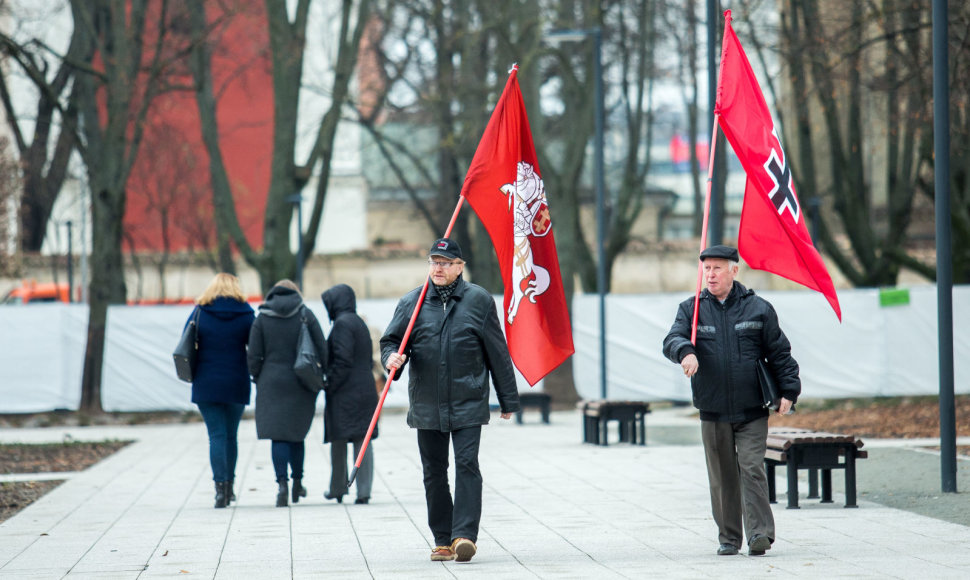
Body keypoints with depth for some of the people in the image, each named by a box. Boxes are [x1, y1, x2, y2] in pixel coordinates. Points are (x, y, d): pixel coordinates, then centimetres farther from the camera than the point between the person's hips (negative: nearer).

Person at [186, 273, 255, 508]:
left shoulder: (199, 313, -1)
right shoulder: (246, 315, -1)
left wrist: (192, 375, 12)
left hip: (206, 385, -1)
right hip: (236, 385, 1)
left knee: (216, 435, -2)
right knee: (231, 434, 15)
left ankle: (220, 486, -14)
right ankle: (229, 486, 21)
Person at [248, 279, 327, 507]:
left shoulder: (261, 319, 1)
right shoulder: (305, 315, 0)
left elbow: (254, 356, -1)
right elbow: (322, 349, -3)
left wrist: (257, 378, 11)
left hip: (273, 383, -1)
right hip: (301, 384, 1)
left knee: (279, 435, -2)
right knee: (297, 433, 16)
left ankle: (282, 482, -18)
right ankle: (298, 482, 23)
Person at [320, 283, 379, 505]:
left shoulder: (342, 324, -11)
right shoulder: (359, 323, 16)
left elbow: (342, 361, -19)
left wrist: (330, 385, -13)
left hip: (345, 394, -8)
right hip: (365, 391, 8)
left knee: (339, 441, 4)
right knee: (363, 439, 2)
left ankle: (338, 488, 12)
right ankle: (363, 491, -3)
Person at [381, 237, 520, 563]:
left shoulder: (478, 301, 2)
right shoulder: (412, 302, 7)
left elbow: (497, 353, 6)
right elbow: (391, 339, 12)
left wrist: (508, 400, 8)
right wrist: (392, 357, -14)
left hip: (468, 403, -3)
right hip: (426, 405, 3)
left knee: (467, 466, -12)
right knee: (434, 472, 7)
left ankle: (464, 535, -14)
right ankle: (443, 540, 16)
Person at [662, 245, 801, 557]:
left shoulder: (758, 308, 4)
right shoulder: (692, 309, 8)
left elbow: (779, 352, 6)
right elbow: (672, 340, -7)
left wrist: (789, 390, -3)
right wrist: (685, 352, -31)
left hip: (752, 411, -2)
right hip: (713, 411, 2)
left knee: (752, 469, -12)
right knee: (722, 477, 7)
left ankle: (760, 533, -14)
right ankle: (729, 537, 16)